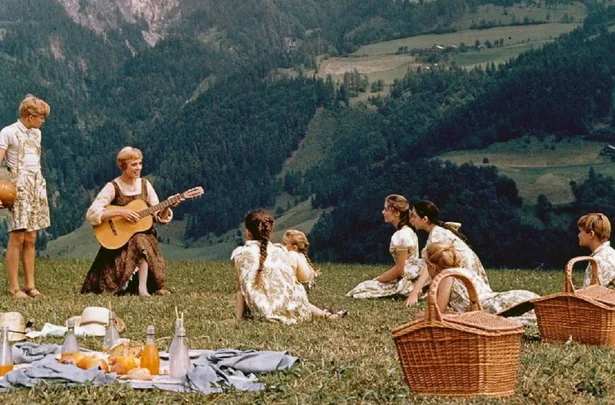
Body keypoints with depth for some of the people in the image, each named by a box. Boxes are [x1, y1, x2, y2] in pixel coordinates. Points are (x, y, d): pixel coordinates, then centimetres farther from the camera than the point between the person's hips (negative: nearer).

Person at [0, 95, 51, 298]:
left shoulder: (36, 133, 16)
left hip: (36, 186, 6)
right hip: (18, 187, -6)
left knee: (30, 239, 6)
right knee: (17, 237, -9)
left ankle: (30, 284, 9)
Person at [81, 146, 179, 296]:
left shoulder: (145, 185, 6)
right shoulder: (113, 187, -8)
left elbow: (159, 217, 7)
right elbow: (91, 214, -18)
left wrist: (167, 206, -13)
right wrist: (120, 212, -23)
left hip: (145, 234, 4)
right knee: (141, 242, -33)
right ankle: (142, 289, -29)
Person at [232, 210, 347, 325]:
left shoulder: (241, 254, 4)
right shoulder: (279, 251, 12)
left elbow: (239, 290, 2)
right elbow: (294, 284, 14)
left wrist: (238, 319, 6)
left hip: (270, 314, -5)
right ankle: (325, 314, 24)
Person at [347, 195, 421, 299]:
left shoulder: (402, 235, -20)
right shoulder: (406, 231, 11)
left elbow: (399, 270, -19)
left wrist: (377, 280, -9)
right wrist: (378, 278, 11)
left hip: (406, 282, -10)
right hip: (406, 278, 10)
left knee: (362, 289, -9)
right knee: (365, 285, 14)